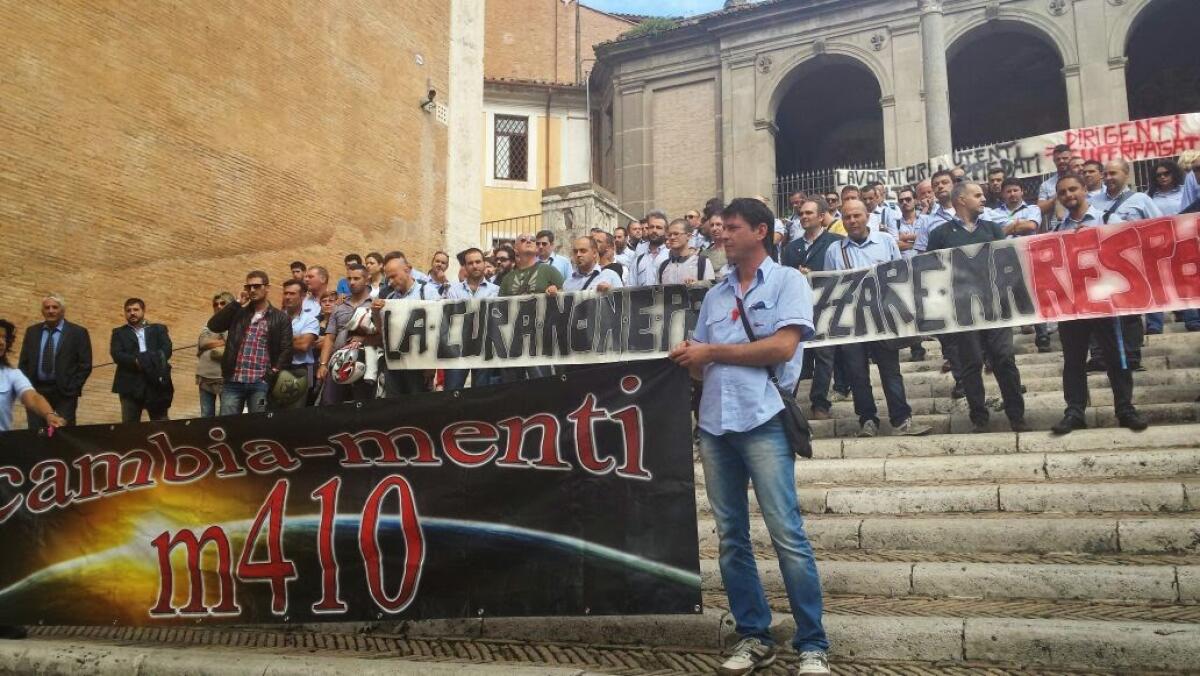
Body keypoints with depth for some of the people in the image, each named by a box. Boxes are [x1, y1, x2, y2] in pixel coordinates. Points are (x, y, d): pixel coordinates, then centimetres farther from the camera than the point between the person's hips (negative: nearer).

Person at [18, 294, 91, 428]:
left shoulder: (78, 333, -1)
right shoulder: (32, 331, 11)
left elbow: (85, 365, -3)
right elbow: (23, 363, 12)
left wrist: (72, 389, -10)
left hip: (64, 393, -3)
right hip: (35, 392, 3)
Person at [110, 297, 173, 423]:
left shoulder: (159, 329, 15)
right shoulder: (119, 333, 14)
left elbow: (166, 350, 0)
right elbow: (117, 355, -2)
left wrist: (149, 361, -17)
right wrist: (137, 362, -18)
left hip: (156, 384, 0)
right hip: (130, 386, 0)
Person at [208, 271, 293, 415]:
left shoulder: (280, 318, 7)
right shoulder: (238, 313, 16)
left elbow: (286, 350, 0)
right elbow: (213, 325, 2)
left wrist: (272, 375, -11)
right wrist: (236, 303, 1)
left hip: (260, 383, -3)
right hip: (233, 382, 3)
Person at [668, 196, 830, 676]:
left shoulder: (787, 281, 3)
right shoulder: (715, 295, 20)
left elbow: (783, 346, -11)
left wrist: (712, 352, -6)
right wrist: (688, 360, -5)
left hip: (763, 420, -6)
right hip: (715, 422, 6)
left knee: (786, 534, -8)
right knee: (730, 537, 7)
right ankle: (753, 636, 17)